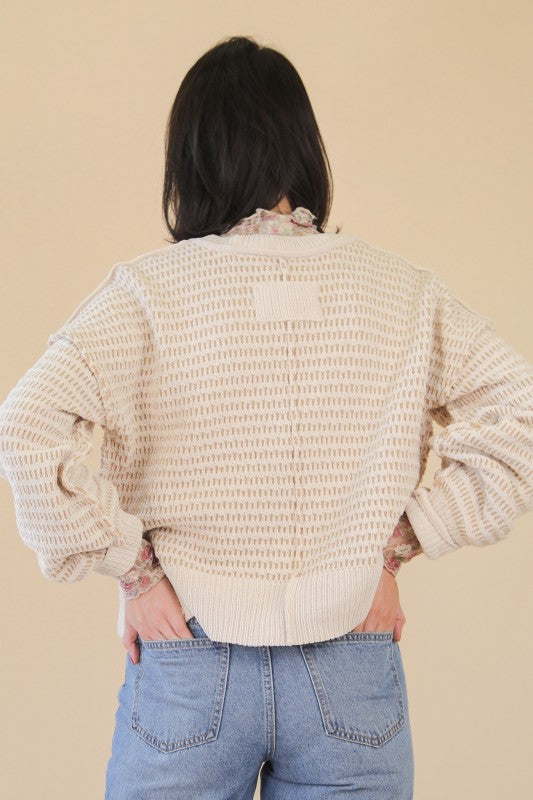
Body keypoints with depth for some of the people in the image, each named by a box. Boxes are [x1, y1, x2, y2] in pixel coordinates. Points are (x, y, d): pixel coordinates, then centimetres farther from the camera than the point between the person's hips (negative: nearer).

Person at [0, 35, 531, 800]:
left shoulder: (151, 290, -8)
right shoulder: (403, 294, -1)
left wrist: (132, 566, -9)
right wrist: (395, 547, -2)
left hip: (189, 668, -1)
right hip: (352, 677, 2)